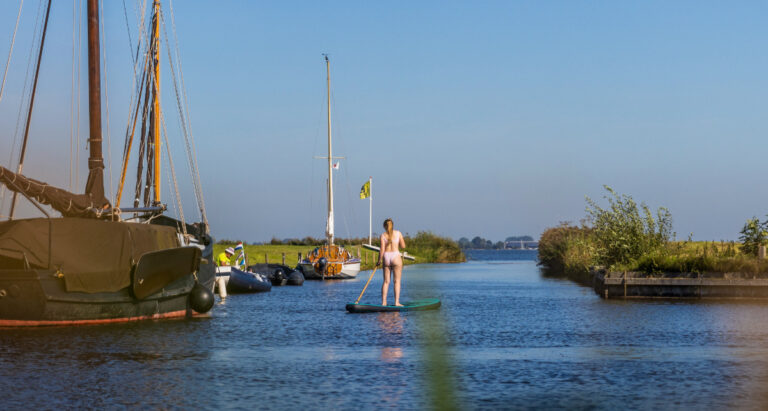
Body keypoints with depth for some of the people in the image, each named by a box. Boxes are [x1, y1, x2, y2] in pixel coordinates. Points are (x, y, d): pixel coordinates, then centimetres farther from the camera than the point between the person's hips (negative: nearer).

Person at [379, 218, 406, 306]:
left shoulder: (383, 235, 1)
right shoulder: (398, 233, 0)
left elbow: (382, 249, -4)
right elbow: (403, 246, 3)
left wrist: (379, 261, 4)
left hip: (386, 257, 2)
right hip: (396, 257, -2)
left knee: (386, 281, 8)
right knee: (397, 281, 2)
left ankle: (383, 302, 5)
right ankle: (397, 302, -4)